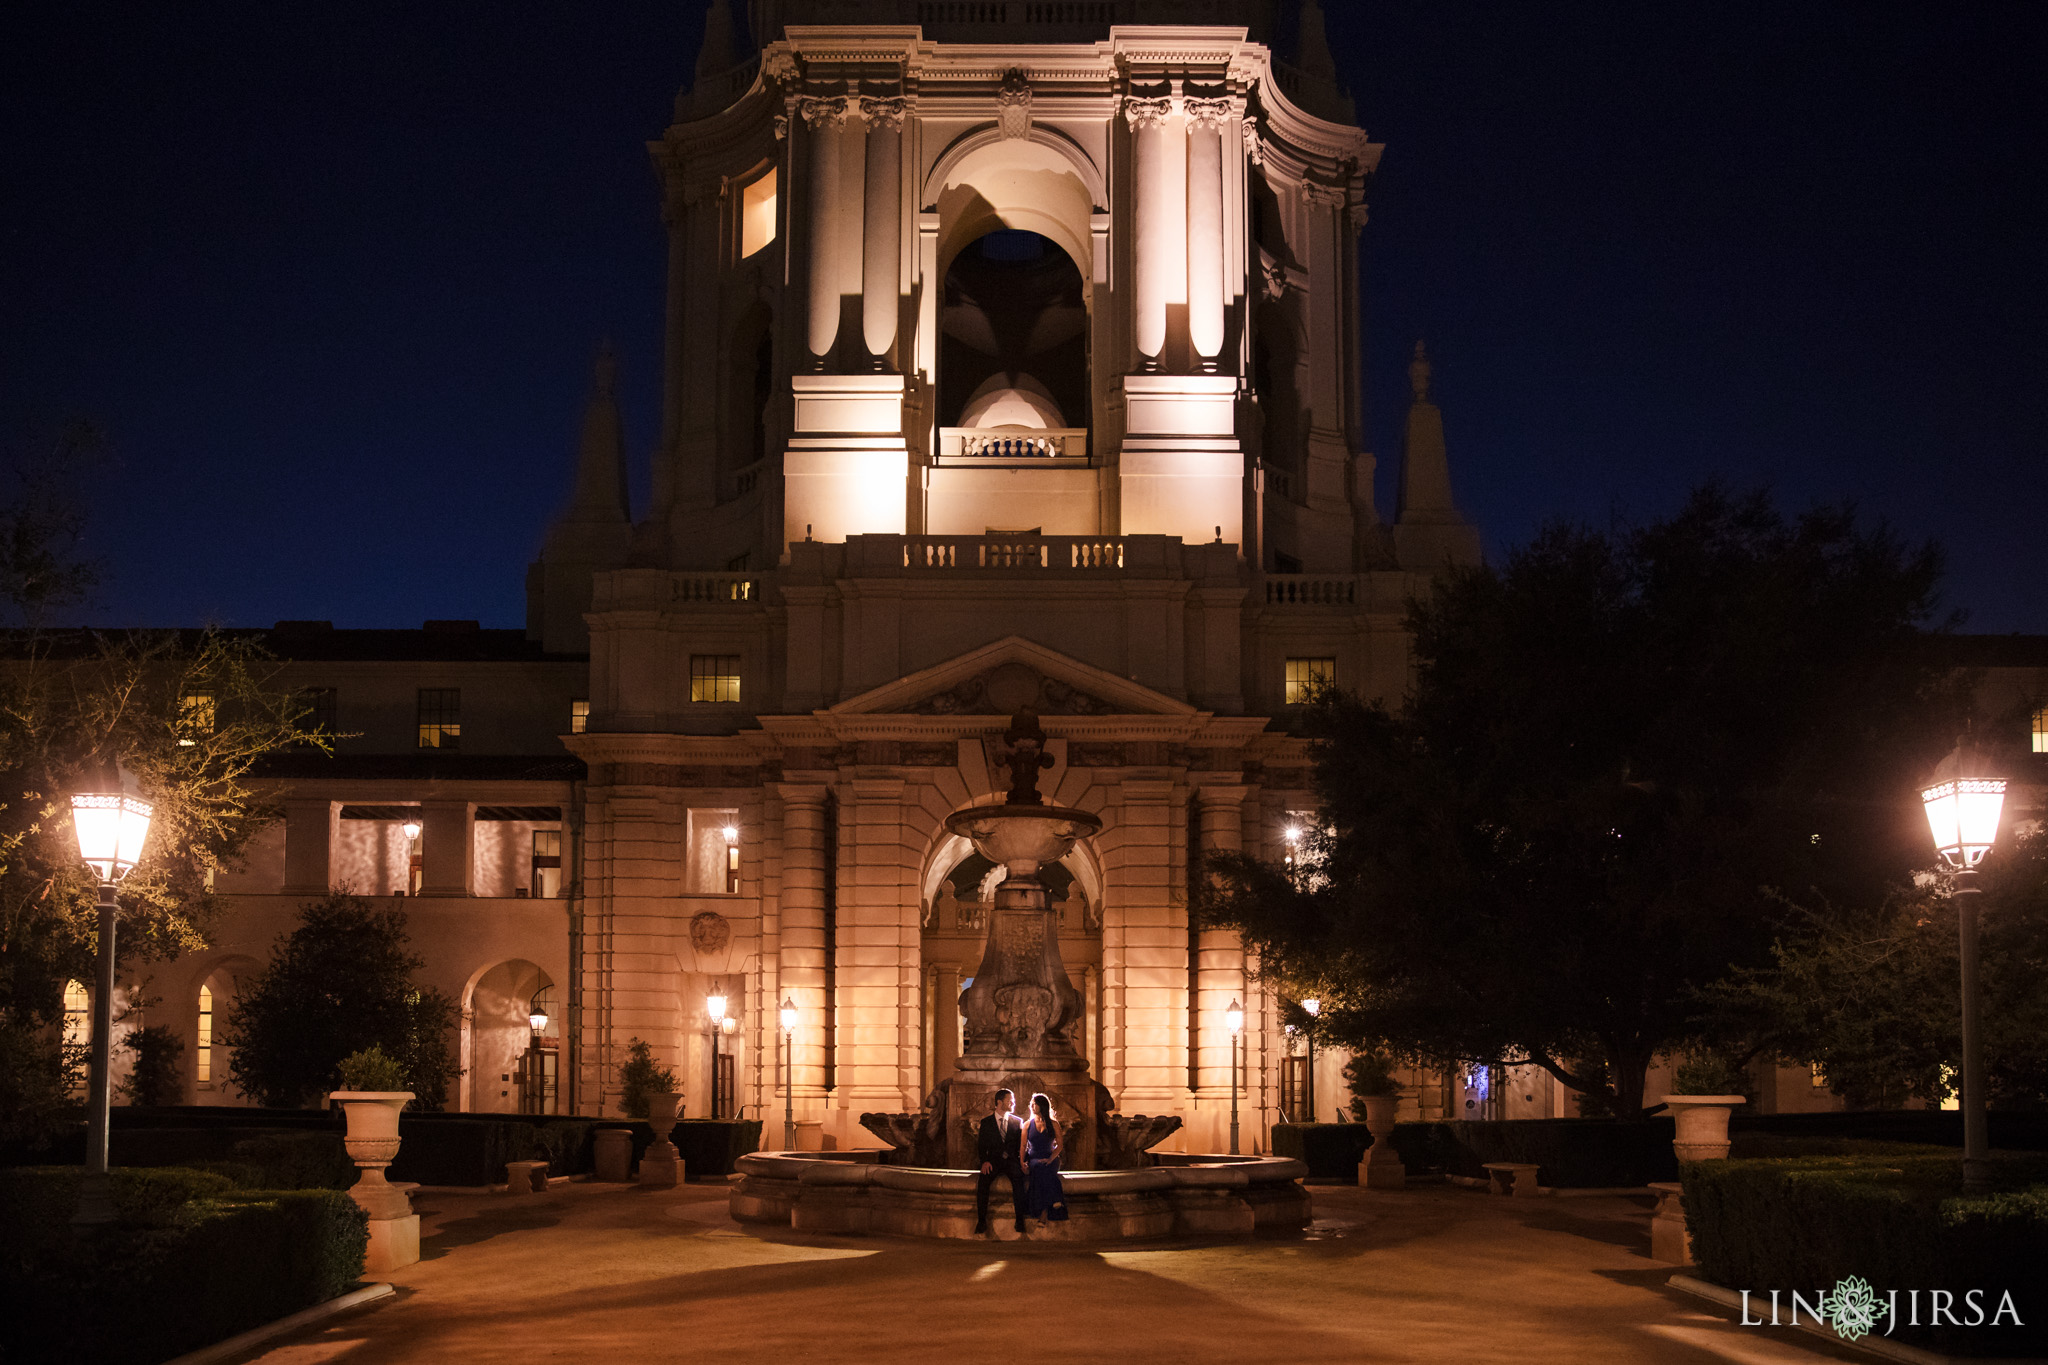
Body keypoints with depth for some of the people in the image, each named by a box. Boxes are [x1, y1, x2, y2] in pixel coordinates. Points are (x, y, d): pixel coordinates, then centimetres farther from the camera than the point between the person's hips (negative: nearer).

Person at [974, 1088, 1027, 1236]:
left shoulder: (1017, 1122, 13)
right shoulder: (986, 1122, 11)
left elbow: (1021, 1146, 12)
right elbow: (981, 1146, 8)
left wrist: (1021, 1161, -7)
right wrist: (985, 1161, -10)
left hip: (1012, 1161, 0)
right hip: (993, 1161, 0)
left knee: (1018, 1179, -33)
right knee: (983, 1181, -31)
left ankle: (1019, 1221, -32)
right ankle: (981, 1221, -27)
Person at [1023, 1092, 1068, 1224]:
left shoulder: (1054, 1125, 9)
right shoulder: (1028, 1125, 14)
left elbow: (1059, 1145, 3)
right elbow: (1023, 1146, 9)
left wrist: (1050, 1159, -13)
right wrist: (1022, 1162, -8)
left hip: (1050, 1159, -1)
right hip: (1033, 1158, 1)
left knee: (1043, 1169, -37)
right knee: (1039, 1168, -36)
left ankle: (1043, 1214, -42)